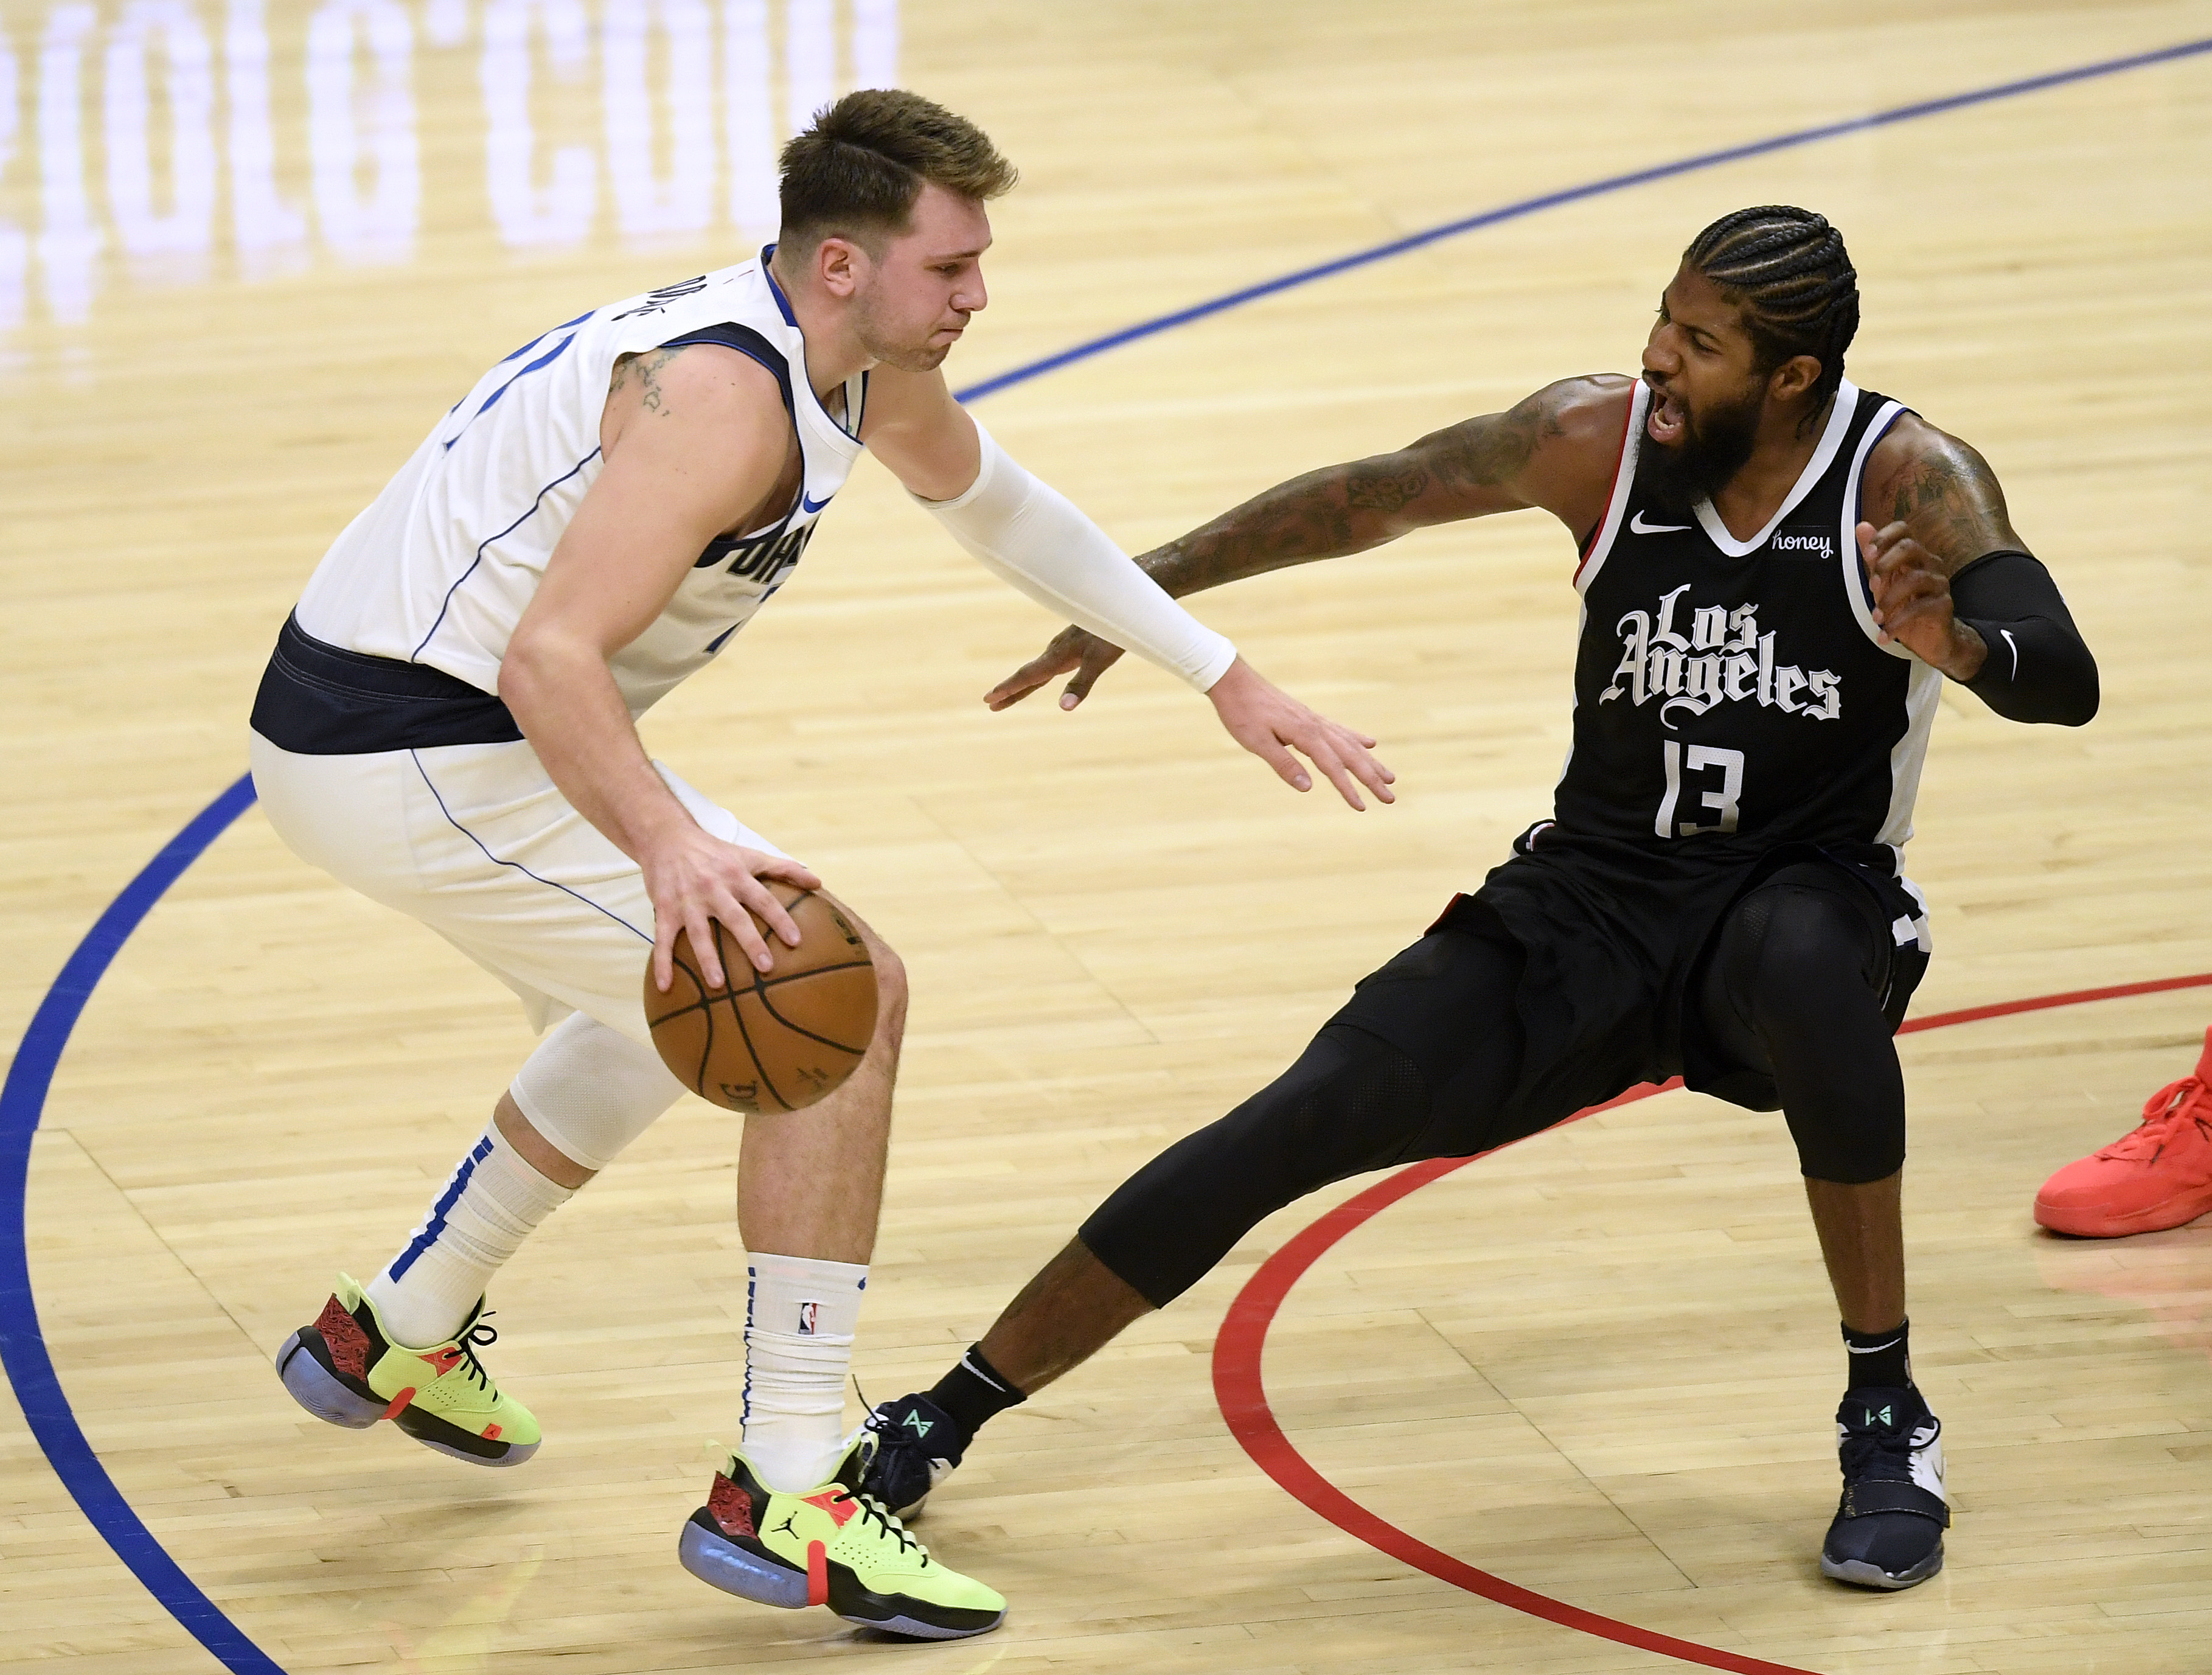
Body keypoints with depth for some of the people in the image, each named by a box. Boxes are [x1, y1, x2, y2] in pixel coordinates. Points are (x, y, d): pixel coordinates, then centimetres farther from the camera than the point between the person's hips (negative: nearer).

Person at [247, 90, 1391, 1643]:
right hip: (427, 757, -10)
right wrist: (675, 847, -49)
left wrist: (1227, 679, 26)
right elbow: (550, 656, -34)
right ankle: (787, 1499, -12)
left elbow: (1001, 507, 26)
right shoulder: (726, 395, -25)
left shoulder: (866, 369, 7)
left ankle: (397, 1337, 43)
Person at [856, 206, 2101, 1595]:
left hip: (1810, 897, -3)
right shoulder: (1601, 439, -8)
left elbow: (2064, 682, -28)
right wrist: (1150, 588, 6)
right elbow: (1372, 500, 6)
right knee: (1314, 1116, -14)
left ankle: (1889, 1421, -22)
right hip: (1591, 901, 3)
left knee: (1804, 962, -40)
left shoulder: (1912, 483, -16)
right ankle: (941, 1421, -6)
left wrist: (1951, 640, -50)